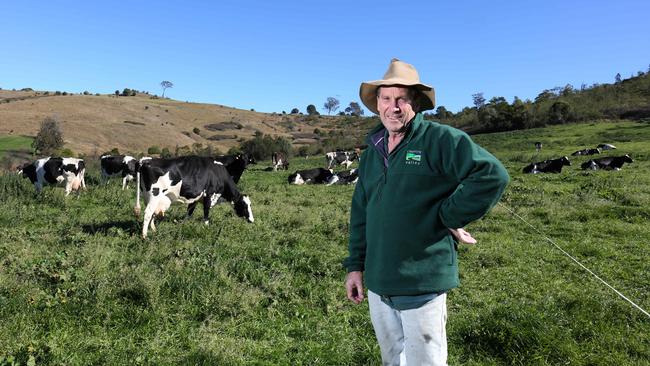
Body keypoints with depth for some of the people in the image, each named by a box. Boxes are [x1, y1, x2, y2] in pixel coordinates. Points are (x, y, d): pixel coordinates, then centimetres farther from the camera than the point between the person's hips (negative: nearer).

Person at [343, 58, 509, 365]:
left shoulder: (441, 139, -11)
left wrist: (449, 215, -17)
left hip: (422, 286, -6)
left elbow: (492, 176, -21)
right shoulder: (372, 150, 9)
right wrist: (355, 265, 11)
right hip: (378, 285, 7)